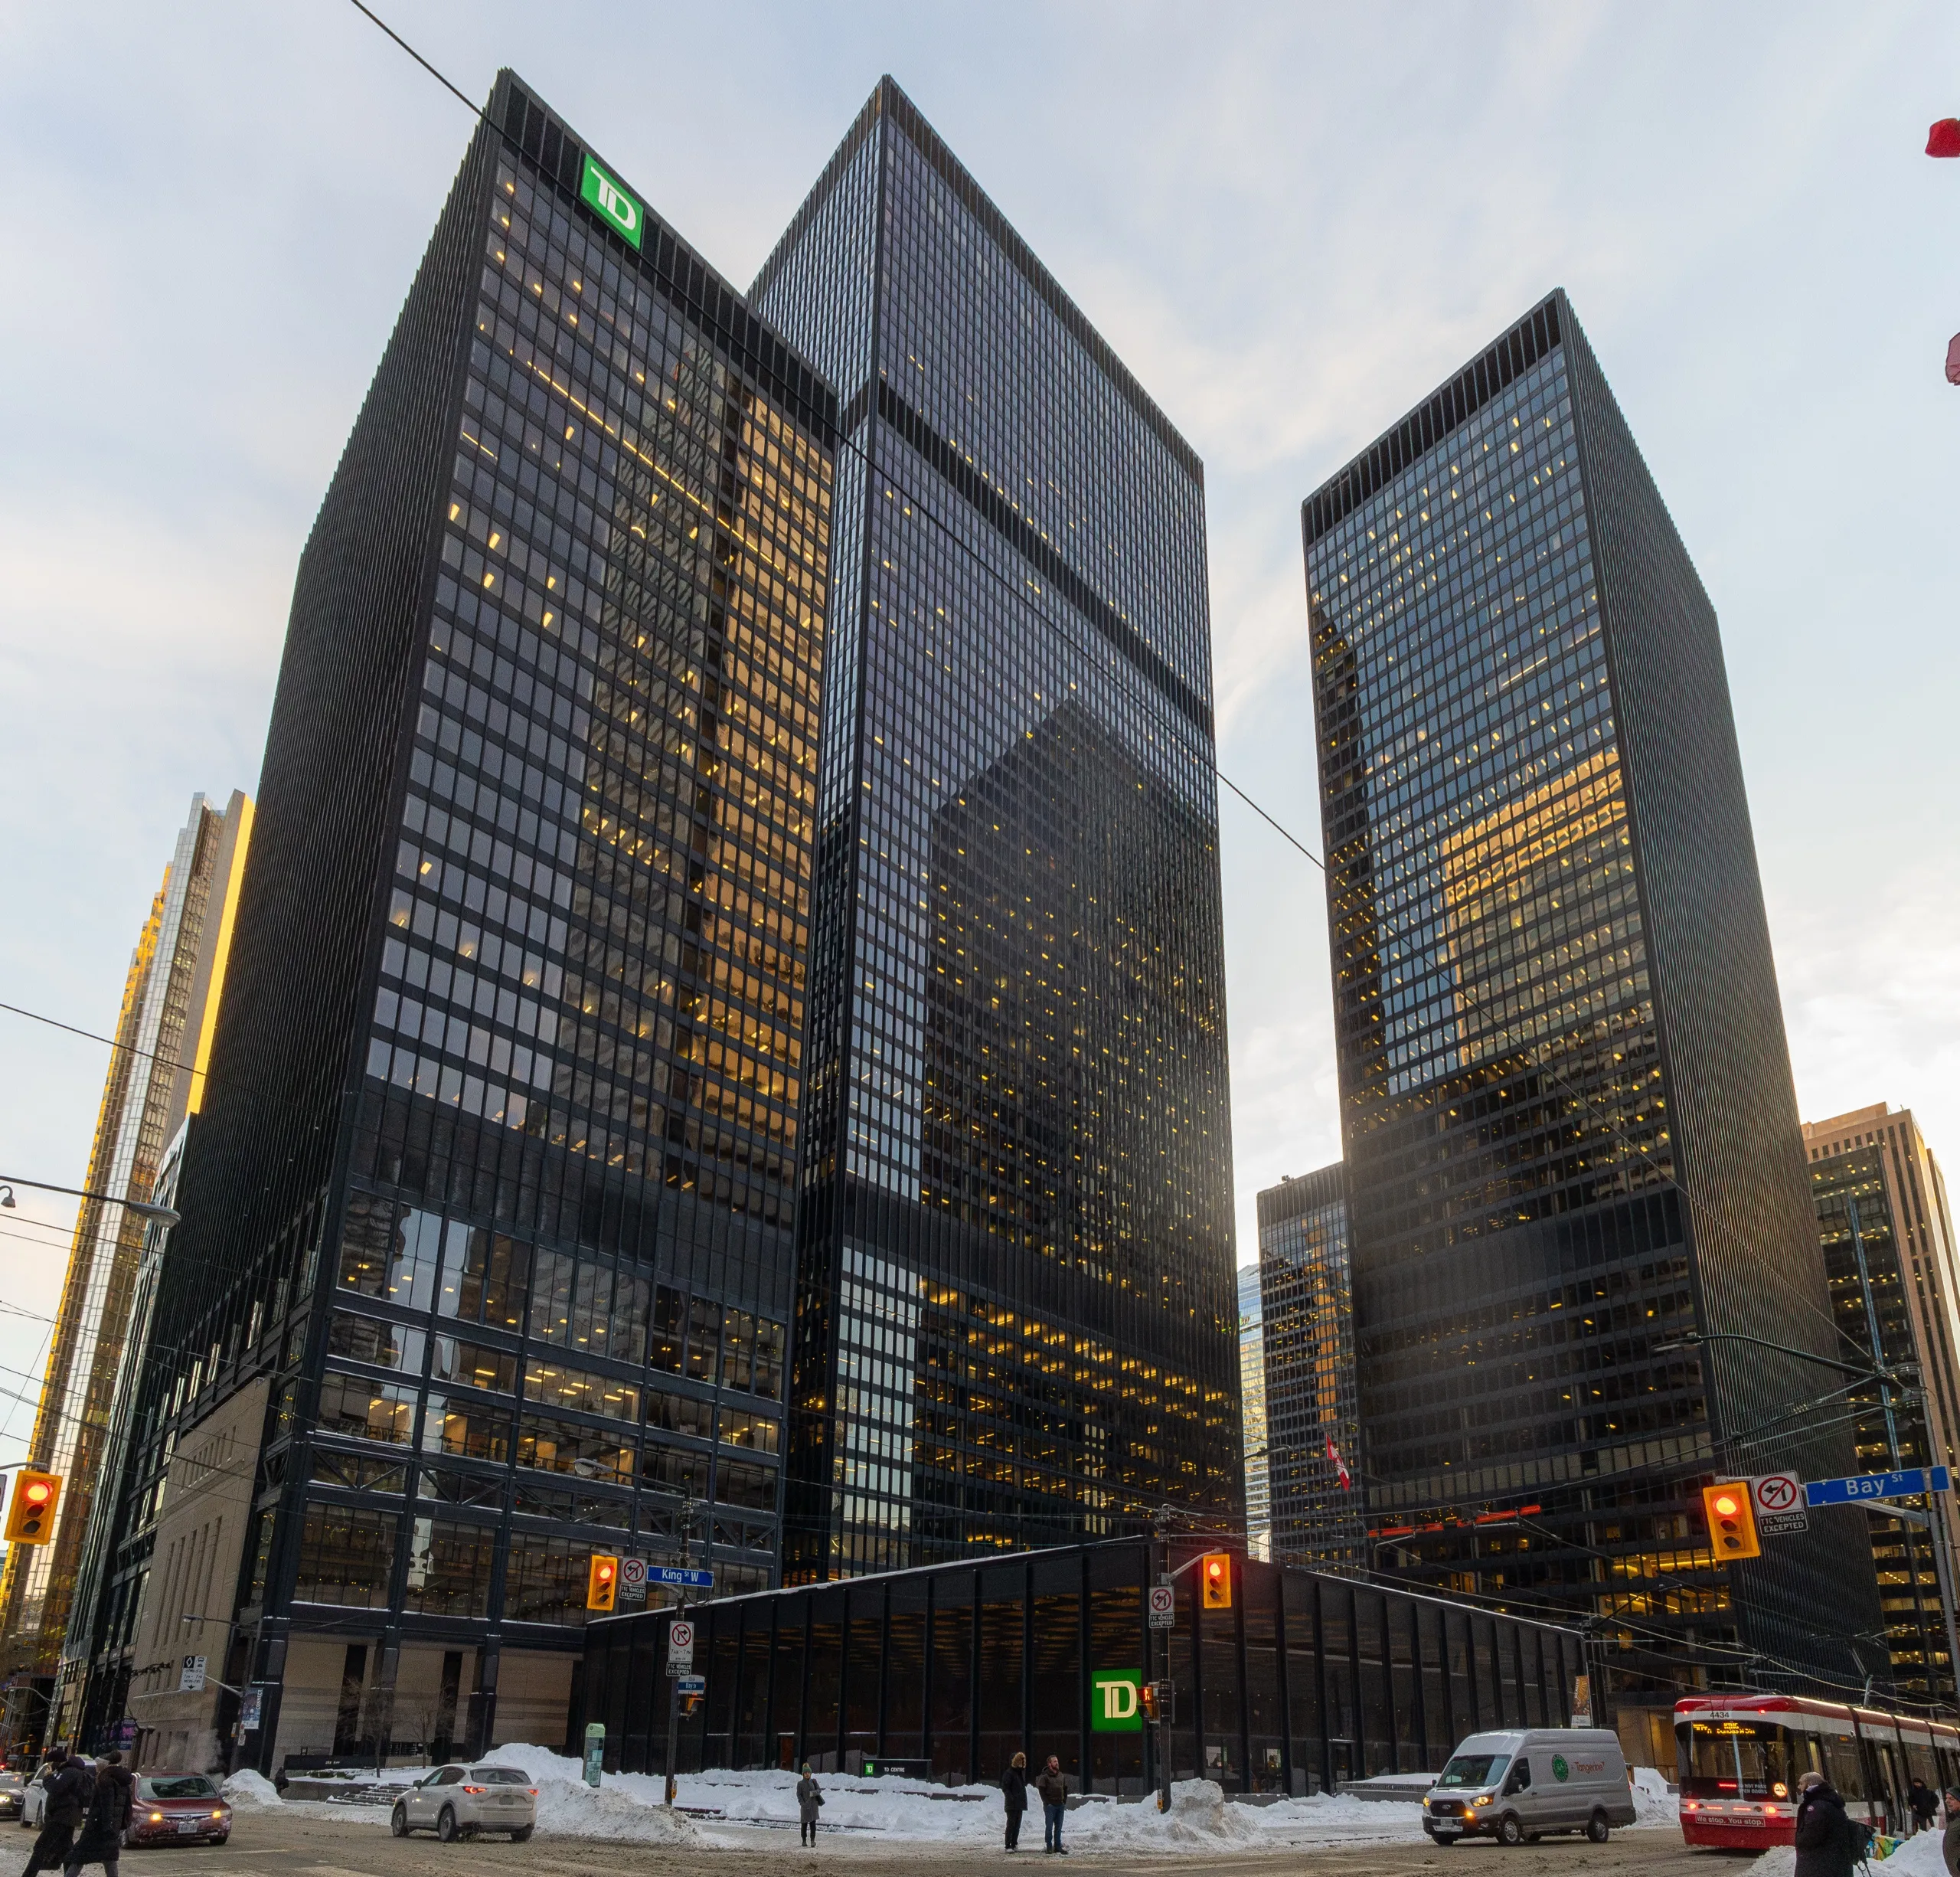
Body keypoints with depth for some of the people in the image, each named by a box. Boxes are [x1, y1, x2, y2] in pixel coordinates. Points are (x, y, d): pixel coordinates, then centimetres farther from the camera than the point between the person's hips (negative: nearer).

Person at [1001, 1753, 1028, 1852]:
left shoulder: (1022, 1772, 14)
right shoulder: (1009, 1773, -10)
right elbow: (1005, 1787, -14)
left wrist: (1024, 1800, 15)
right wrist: (1011, 1798, -22)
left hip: (1020, 1804, 8)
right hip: (1012, 1805, -8)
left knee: (1017, 1825, 11)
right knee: (1011, 1825, -5)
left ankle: (1014, 1844, 18)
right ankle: (1008, 1846, -1)